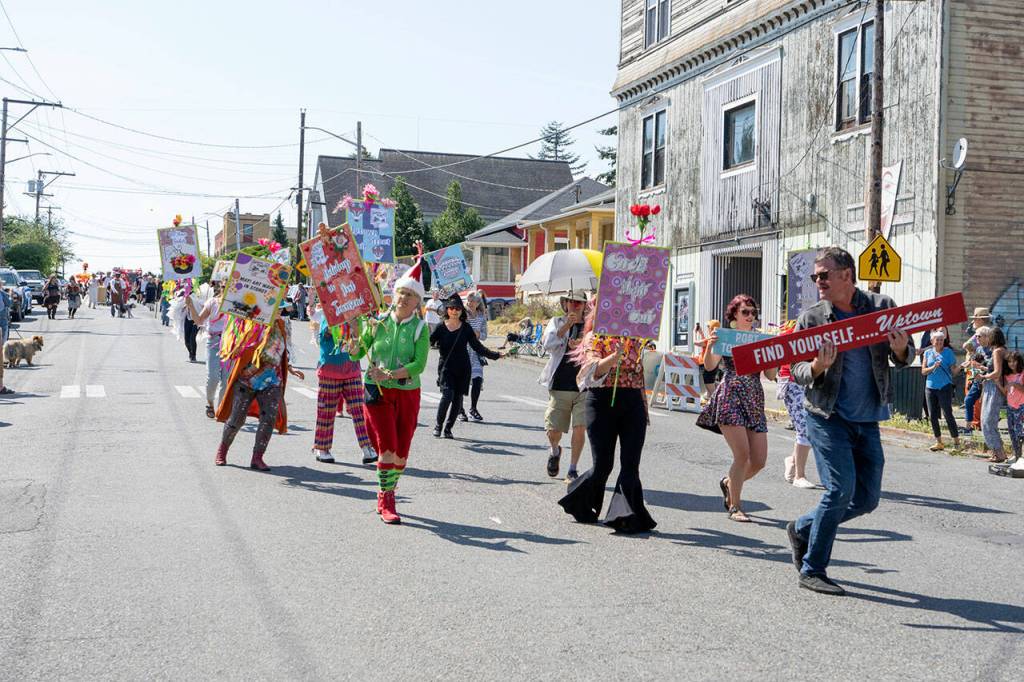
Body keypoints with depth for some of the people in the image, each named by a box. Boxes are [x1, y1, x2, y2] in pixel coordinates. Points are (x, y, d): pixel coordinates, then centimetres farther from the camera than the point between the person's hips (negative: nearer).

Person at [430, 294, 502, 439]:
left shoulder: (466, 328, 4)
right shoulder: (441, 328, -1)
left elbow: (478, 347, 6)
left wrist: (495, 355, 0)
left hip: (462, 369, 3)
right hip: (446, 368, -3)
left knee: (457, 400, 3)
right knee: (447, 395, -19)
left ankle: (448, 428, 19)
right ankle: (438, 425, 0)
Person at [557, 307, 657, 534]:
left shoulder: (634, 339, 14)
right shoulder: (595, 338, 0)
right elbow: (594, 370, -17)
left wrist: (644, 408, 19)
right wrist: (616, 355, -33)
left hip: (633, 404, 4)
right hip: (603, 402, -4)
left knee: (630, 465, -6)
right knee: (603, 465, 0)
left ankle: (628, 516, -8)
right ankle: (579, 503, 27)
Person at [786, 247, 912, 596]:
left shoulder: (882, 307, 3)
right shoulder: (811, 317, -3)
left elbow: (905, 358, 9)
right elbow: (797, 371, -1)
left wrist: (900, 349, -15)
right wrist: (817, 367, -23)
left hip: (868, 421, 4)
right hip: (827, 416, -4)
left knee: (867, 498, 6)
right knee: (841, 488, -13)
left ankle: (802, 529, 27)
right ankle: (812, 570, -1)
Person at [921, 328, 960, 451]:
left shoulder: (948, 352, 0)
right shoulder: (928, 353, 8)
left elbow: (954, 371, -2)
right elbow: (923, 371, 5)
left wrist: (960, 367, -23)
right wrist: (933, 367, -12)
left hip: (945, 387, -4)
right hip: (930, 387, 4)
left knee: (948, 414, -8)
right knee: (932, 416, 5)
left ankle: (956, 442, -1)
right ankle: (939, 442, 15)